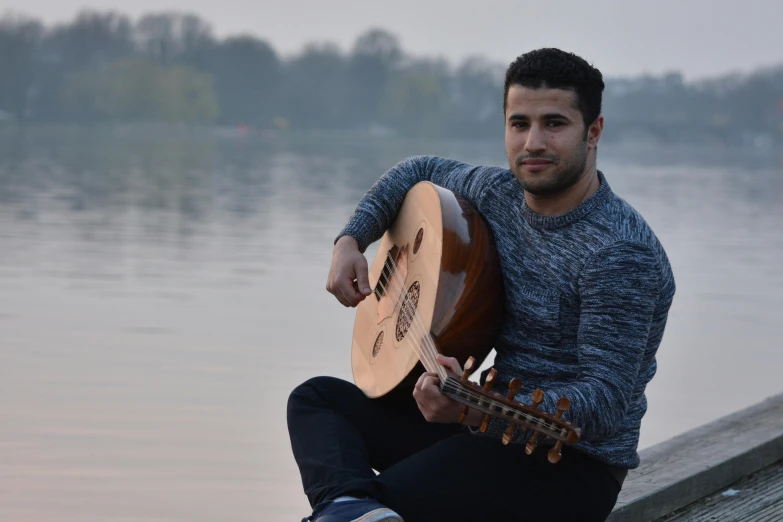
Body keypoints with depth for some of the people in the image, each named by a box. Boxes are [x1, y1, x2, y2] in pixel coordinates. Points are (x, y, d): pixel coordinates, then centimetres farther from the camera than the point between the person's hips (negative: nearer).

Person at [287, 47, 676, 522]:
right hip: (495, 427, 10)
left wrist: (478, 412, -41)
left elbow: (606, 402, -27)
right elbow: (420, 171, 28)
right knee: (316, 398, -1)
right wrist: (351, 240, 10)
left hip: (570, 465, -10)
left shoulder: (621, 253, -21)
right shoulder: (499, 195, 5)